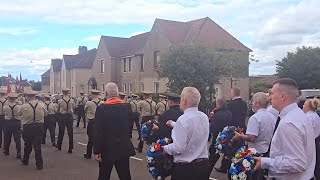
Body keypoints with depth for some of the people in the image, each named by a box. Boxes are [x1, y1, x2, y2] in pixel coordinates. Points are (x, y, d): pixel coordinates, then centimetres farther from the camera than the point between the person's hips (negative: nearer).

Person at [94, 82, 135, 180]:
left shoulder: (102, 108, -14)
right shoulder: (127, 106, -3)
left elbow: (99, 132, -14)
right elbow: (129, 125, 6)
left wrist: (97, 151, -8)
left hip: (107, 149, -3)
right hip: (124, 148, 3)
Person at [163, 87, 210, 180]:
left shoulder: (183, 119, -20)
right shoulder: (204, 117, 2)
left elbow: (178, 148, -23)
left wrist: (164, 148, -6)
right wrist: (174, 124, 29)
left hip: (185, 168, -7)